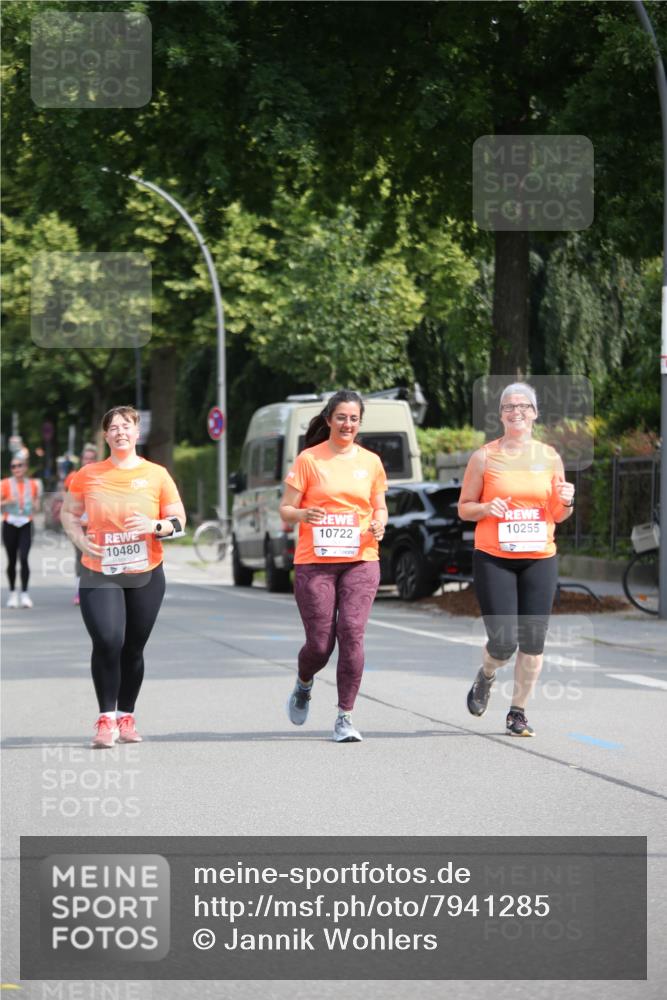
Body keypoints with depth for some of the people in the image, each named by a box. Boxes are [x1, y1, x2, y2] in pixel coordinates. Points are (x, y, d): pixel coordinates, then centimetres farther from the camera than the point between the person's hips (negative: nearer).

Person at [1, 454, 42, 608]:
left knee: (24, 558, -14)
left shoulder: (33, 485, 5)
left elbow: (36, 509, 15)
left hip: (26, 525, 0)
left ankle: (24, 594, -13)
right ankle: (13, 593, 20)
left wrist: (38, 496, -2)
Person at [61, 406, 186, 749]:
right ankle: (106, 719, -10)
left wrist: (154, 525, -17)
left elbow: (179, 520, 3)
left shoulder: (157, 475, 0)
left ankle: (125, 717, 22)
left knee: (133, 648, 8)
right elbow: (68, 512, 12)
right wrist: (80, 539, -7)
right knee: (107, 642, -18)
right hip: (99, 575, -1)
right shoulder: (88, 475, 1)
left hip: (146, 575, 1)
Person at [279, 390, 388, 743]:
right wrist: (303, 514, -21)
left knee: (352, 633, -13)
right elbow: (285, 511, 2)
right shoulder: (308, 460, 1)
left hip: (360, 561, 2)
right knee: (320, 643, -3)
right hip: (314, 562, -2)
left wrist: (379, 523, -4)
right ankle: (303, 685, 33)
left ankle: (345, 717, -5)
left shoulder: (370, 462, 10)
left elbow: (379, 507, 20)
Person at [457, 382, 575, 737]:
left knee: (533, 641, -1)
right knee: (503, 642, -9)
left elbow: (558, 516, 15)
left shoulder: (549, 457, 7)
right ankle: (486, 676, 26)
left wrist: (565, 502, -7)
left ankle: (518, 713, 13)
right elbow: (464, 508, 4)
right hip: (494, 560, -3)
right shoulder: (485, 457, 0)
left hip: (540, 559, 3)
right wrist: (487, 508, -16)